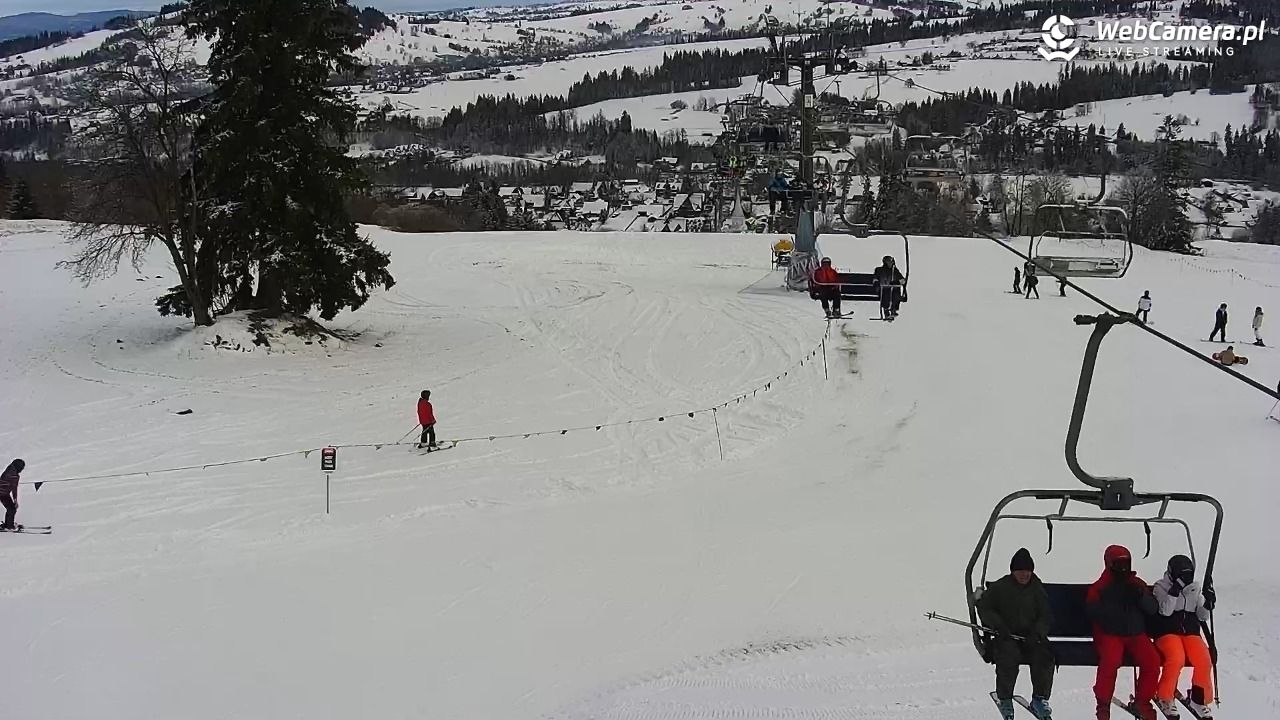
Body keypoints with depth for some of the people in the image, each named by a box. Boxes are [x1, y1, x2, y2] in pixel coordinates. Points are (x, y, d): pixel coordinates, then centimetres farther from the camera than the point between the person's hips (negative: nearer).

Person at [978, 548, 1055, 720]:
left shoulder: (1037, 589, 10)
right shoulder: (1000, 588, 3)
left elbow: (1045, 616, 10)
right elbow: (983, 607, 3)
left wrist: (1037, 633, -10)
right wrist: (998, 624, -13)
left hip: (1032, 636, 2)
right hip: (1006, 636, -2)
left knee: (1044, 657, -27)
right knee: (1009, 656, -33)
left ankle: (1040, 700, -9)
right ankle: (1005, 700, -13)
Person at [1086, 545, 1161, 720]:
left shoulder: (1137, 584, 16)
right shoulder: (1100, 586, 8)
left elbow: (1153, 609, 7)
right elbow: (1090, 610, -3)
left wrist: (1142, 595, -11)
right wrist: (1111, 607, -17)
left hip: (1136, 633, 3)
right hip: (1109, 634, -3)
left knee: (1152, 661, -22)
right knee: (1110, 661, -32)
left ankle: (1141, 703, -3)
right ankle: (1103, 704, -14)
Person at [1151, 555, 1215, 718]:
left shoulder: (1195, 588, 13)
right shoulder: (1161, 587, 0)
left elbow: (1202, 616, 13)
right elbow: (1166, 610, -14)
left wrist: (1208, 604, -7)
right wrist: (1175, 590, -21)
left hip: (1190, 631, 4)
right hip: (1167, 632, -4)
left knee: (1204, 660, -24)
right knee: (1177, 658, -34)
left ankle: (1199, 699, -2)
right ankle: (1165, 698, -13)